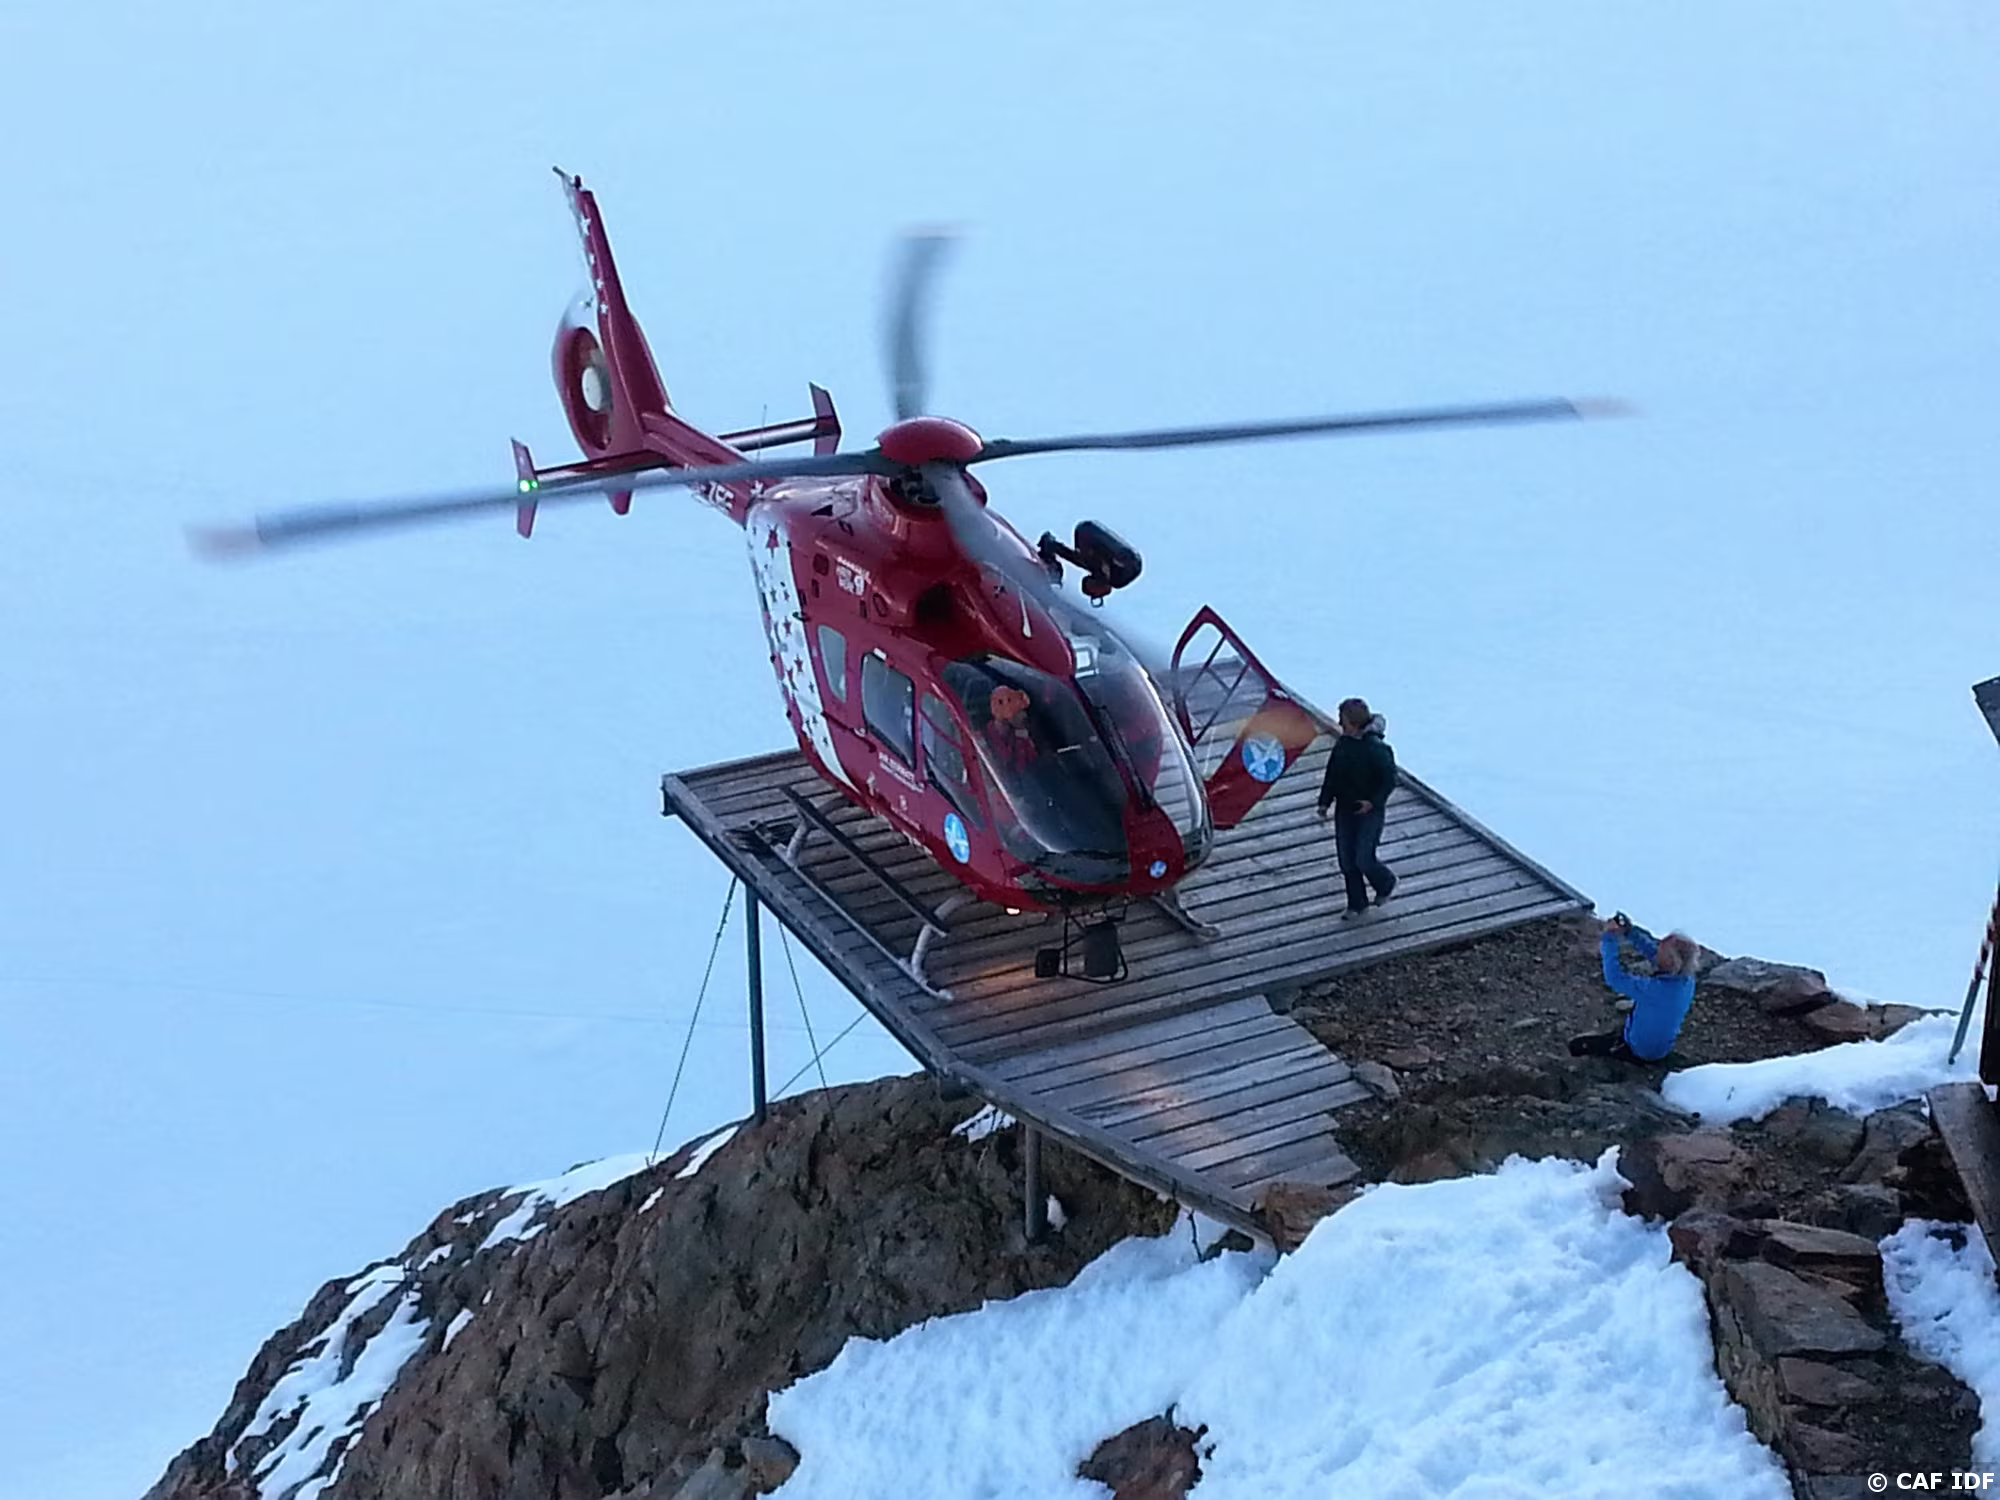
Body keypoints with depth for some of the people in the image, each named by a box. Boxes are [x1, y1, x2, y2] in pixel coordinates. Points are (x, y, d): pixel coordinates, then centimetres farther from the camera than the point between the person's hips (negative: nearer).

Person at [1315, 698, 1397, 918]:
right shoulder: (1342, 744, -1)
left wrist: (1373, 802, -23)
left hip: (1369, 811, -6)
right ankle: (1357, 904, 26)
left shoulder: (1377, 749, -21)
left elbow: (1389, 780, -15)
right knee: (1347, 861, 10)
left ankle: (1386, 883, 28)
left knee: (1363, 860, -5)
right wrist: (1325, 801, 3)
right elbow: (1332, 774, 8)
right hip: (1344, 810, 6)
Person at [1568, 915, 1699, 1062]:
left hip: (1639, 1051, -7)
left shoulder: (1655, 989, -42)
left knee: (1576, 1045, 0)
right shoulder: (1686, 979, -19)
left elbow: (1615, 978, -35)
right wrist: (1630, 932, -14)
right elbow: (1652, 951, -5)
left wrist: (1609, 939, -27)